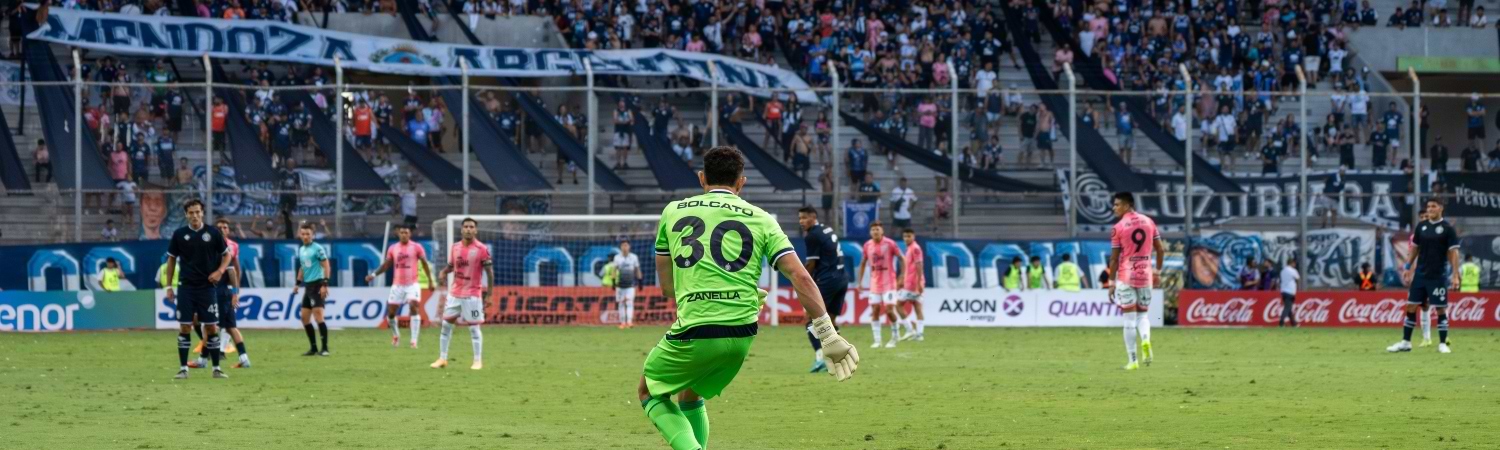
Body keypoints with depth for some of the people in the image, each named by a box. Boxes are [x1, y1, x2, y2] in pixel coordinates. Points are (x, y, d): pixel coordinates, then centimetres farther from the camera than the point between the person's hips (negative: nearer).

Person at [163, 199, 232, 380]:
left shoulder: (213, 233, -1)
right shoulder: (179, 234, 1)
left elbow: (226, 254, 8)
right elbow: (171, 259, 8)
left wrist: (220, 271, -10)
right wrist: (169, 286, 4)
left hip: (207, 287, 0)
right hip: (186, 288, 0)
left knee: (211, 327, 0)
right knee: (184, 328, -3)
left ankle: (216, 368, 8)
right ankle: (183, 368, 3)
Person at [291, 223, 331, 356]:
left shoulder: (317, 249, -9)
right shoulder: (301, 250, 15)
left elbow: (326, 267, -13)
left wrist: (324, 284, -20)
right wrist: (298, 284, 22)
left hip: (317, 285, -9)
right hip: (308, 286, 9)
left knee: (318, 316, -14)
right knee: (304, 317, 8)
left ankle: (325, 348, -12)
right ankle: (313, 348, 16)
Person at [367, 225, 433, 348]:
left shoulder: (416, 247, -1)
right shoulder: (393, 248, 7)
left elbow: (424, 264, 3)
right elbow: (386, 265, 13)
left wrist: (430, 280, -1)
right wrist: (374, 275, 0)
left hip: (412, 284, -3)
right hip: (397, 285, 3)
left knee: (414, 307, -21)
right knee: (390, 313, 3)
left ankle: (414, 340, -19)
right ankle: (396, 335, 31)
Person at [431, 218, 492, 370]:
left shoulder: (481, 249, -10)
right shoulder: (455, 247, 5)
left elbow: (489, 271, -7)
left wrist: (488, 291, -11)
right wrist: (444, 272, -7)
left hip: (472, 294, -5)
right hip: (454, 293, 5)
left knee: (473, 327, -3)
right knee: (446, 324, 7)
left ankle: (478, 361, 6)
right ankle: (442, 358, 16)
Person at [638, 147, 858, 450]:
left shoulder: (673, 212, 11)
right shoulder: (760, 220, 10)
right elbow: (800, 277, 0)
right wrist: (828, 335, 0)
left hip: (694, 332, -3)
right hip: (742, 334, 3)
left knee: (649, 391, 20)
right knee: (690, 395, 28)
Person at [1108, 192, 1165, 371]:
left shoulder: (1118, 228, -7)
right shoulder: (1149, 222, 5)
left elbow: (1114, 258, -6)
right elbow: (1161, 249, 8)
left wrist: (1112, 283, 0)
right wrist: (1158, 270, 21)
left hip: (1125, 277, -3)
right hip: (1145, 275, 3)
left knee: (1129, 319, 1)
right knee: (1143, 314, 17)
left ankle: (1132, 361, 0)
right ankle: (1146, 340, -14)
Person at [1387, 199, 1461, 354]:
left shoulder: (1448, 229, -5)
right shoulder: (1421, 226, 8)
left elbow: (1453, 252, -7)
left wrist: (1455, 275, -12)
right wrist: (1408, 267, 12)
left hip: (1438, 277, -4)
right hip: (1420, 274, 4)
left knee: (1441, 309, -2)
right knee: (1411, 306, 4)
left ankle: (1442, 344, 6)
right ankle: (1405, 342, 10)